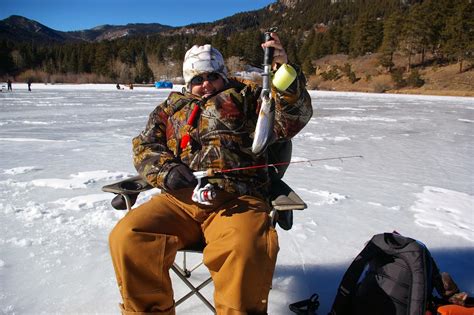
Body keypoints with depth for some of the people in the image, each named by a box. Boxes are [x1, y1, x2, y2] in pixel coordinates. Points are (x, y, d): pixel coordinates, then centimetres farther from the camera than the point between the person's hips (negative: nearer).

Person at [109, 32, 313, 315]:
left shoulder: (245, 95, 20)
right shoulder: (172, 107, 29)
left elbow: (292, 118, 5)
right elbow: (144, 146, 19)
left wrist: (284, 70, -12)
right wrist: (166, 170, -3)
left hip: (237, 200, -2)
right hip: (179, 199, 3)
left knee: (246, 251, -34)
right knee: (128, 237, -22)